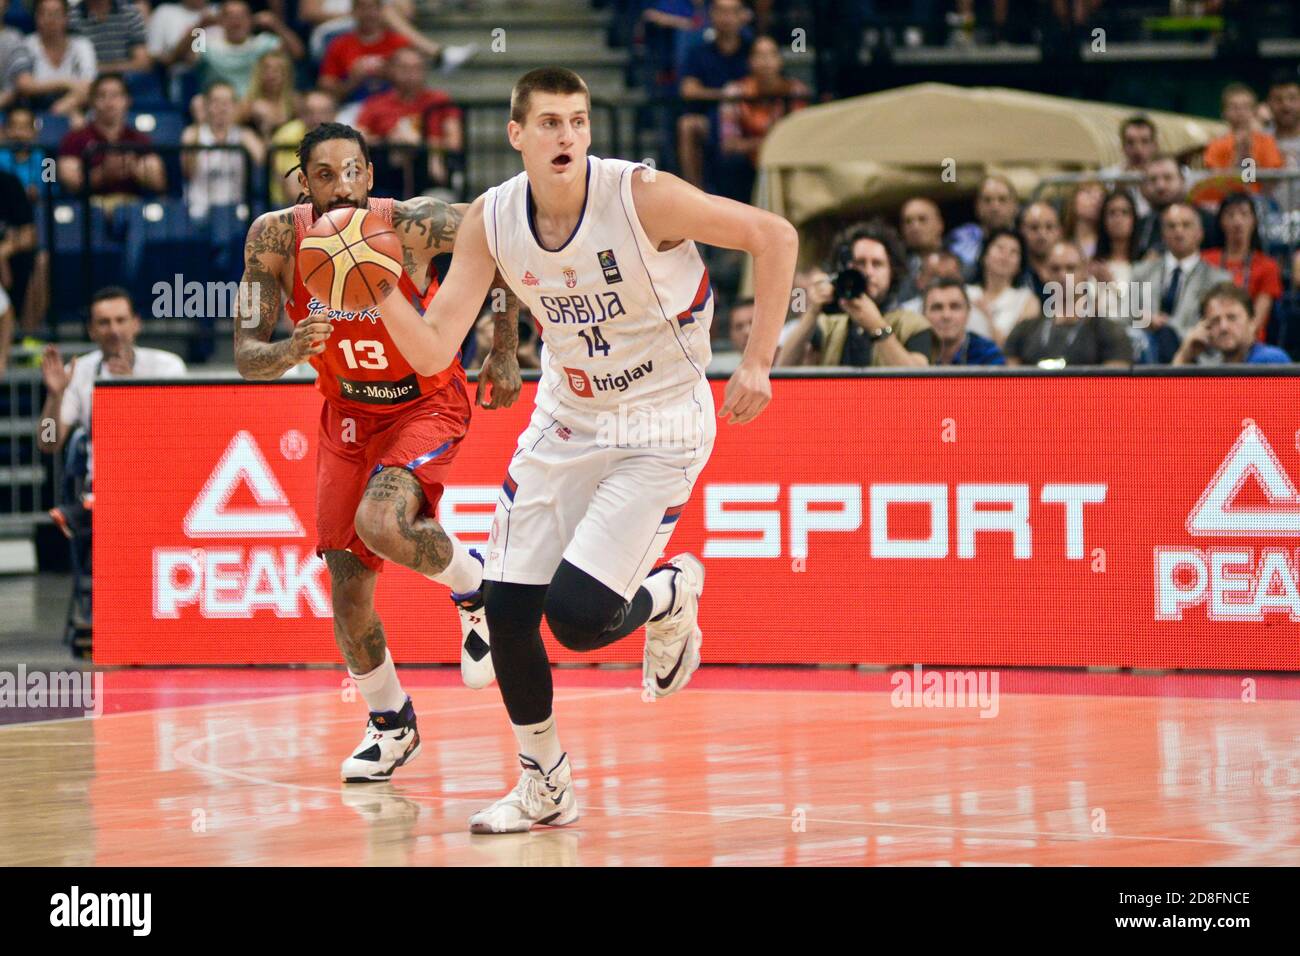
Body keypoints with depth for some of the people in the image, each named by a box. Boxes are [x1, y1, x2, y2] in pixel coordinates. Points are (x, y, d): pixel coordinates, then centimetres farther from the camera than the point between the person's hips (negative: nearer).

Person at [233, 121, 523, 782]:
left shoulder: (412, 225, -25)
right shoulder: (275, 238, -18)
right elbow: (246, 359, -17)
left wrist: (504, 350, -9)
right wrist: (294, 349, -39)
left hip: (426, 404, -4)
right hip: (348, 413, 4)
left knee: (381, 525, -31)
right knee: (348, 589, 2)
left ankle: (474, 586, 1)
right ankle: (391, 723, 25)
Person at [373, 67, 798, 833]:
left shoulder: (643, 196, -22)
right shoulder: (491, 221, -8)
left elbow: (775, 236, -14)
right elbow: (434, 352, -9)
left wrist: (757, 364, -16)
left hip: (660, 429, -5)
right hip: (566, 419, 5)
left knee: (577, 615, -18)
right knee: (506, 610, -1)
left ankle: (670, 595, 18)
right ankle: (545, 789, 20)